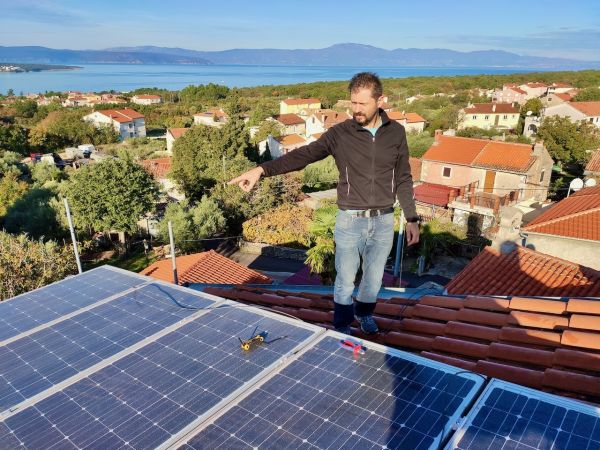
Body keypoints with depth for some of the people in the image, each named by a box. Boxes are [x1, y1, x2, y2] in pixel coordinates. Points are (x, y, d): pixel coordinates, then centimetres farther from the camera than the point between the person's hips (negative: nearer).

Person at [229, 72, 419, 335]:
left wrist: (411, 218, 6)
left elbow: (403, 180, 7)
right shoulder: (340, 133, -8)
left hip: (383, 221, 2)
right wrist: (261, 169, -32)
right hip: (350, 221, -2)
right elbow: (302, 155, -19)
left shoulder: (396, 133, 0)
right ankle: (342, 329, 32)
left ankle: (364, 313, 48)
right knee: (345, 281, 9)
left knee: (374, 278, 18)